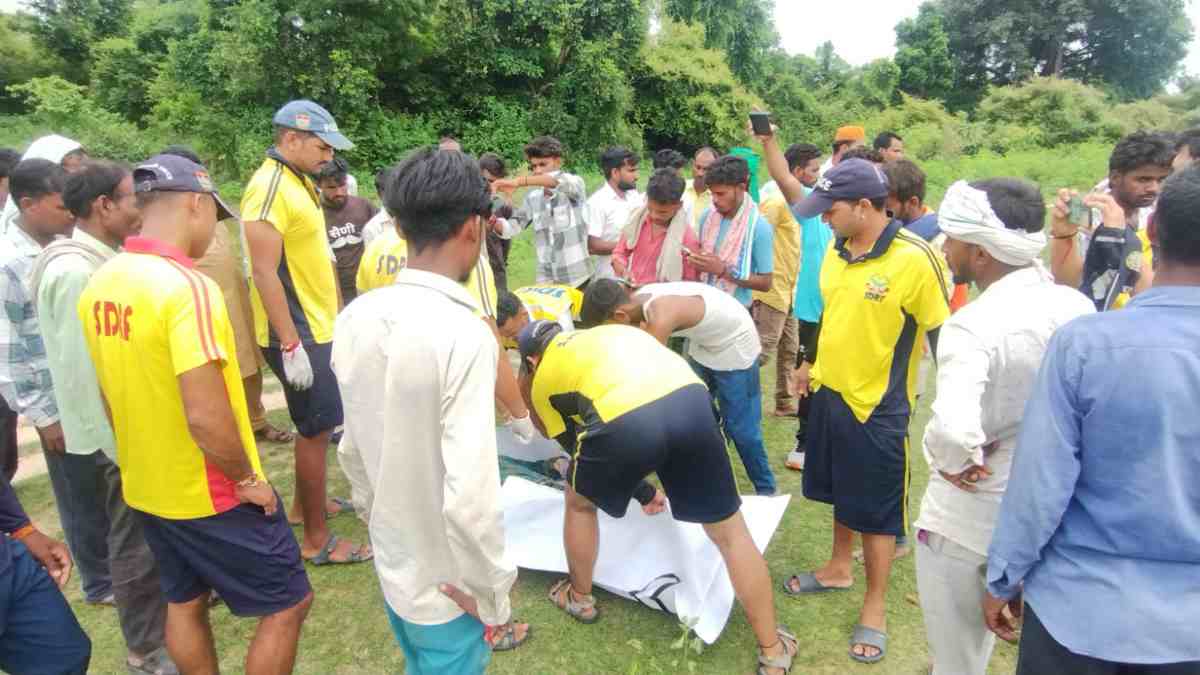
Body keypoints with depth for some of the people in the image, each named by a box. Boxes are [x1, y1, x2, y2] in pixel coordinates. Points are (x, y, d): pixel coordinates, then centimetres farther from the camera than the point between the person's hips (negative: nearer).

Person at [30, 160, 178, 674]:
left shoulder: (102, 261, 5)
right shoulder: (75, 272, -23)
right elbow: (84, 373, -24)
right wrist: (122, 449, -19)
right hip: (115, 436, -8)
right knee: (135, 541, 7)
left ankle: (165, 603, 42)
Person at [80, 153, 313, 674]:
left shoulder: (100, 285, 0)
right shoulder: (186, 286, -26)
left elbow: (115, 392, 10)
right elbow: (205, 416, -30)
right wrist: (247, 479, -15)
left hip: (145, 486, 8)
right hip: (211, 494, -8)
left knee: (184, 601, 24)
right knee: (288, 603, 8)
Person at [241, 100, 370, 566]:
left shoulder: (300, 182, 11)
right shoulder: (268, 188, -19)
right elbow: (265, 272, -23)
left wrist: (332, 315, 20)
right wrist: (291, 344, -24)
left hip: (317, 326, 9)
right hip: (297, 335, -9)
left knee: (315, 424, 20)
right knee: (318, 428, -2)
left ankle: (304, 504, 38)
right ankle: (318, 540, 10)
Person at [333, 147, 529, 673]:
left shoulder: (354, 319, -7)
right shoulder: (463, 333, -28)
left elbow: (353, 442, 5)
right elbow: (469, 496, -29)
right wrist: (494, 598, -15)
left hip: (390, 560, 6)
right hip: (447, 581, -6)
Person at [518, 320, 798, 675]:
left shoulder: (542, 378, 28)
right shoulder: (609, 332, 39)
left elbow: (575, 445, 29)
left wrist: (642, 491, 40)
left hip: (622, 421, -3)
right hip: (690, 398, 4)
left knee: (579, 503, 31)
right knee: (732, 535, 19)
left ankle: (579, 598, 49)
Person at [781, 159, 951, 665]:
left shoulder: (916, 259, -21)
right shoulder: (837, 251, 0)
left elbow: (943, 337, -14)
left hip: (879, 406, -6)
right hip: (830, 392, 7)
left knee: (877, 509, 9)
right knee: (841, 490, 23)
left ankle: (875, 606, 28)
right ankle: (838, 568, 45)